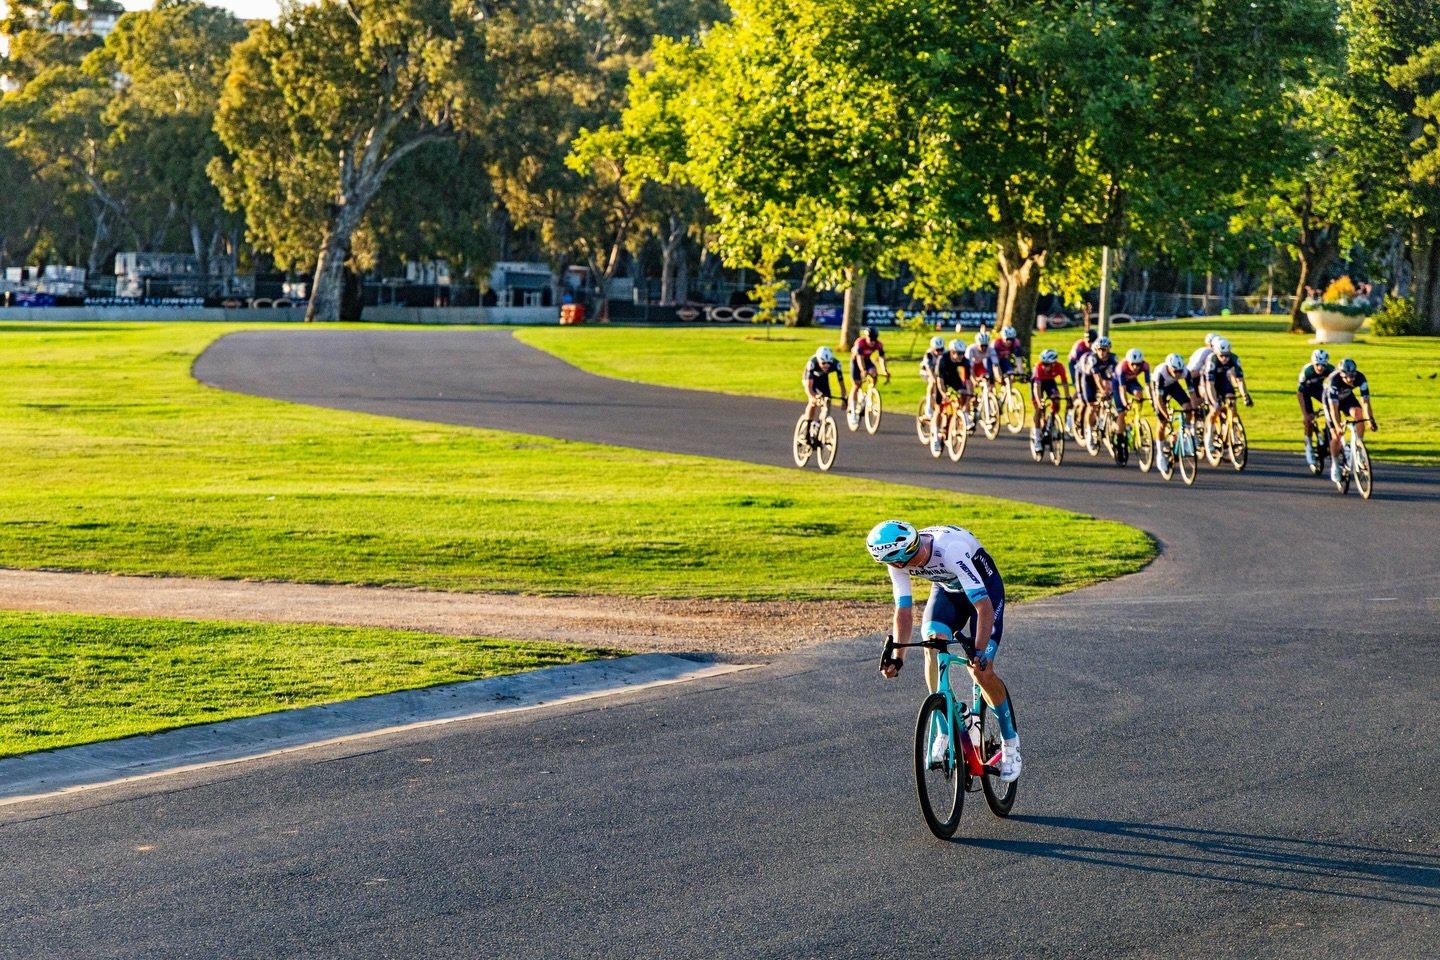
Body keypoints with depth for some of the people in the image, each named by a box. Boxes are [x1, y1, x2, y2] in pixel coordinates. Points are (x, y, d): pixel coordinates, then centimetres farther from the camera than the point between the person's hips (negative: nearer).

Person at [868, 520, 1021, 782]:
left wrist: (979, 652, -51)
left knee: (981, 670, -16)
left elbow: (984, 606, -43)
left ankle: (1010, 740, 4)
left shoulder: (951, 549, -40)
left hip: (985, 587, -5)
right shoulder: (899, 560, -21)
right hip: (947, 589, 5)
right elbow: (904, 611, -15)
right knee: (933, 643, -24)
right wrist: (897, 657, -25)